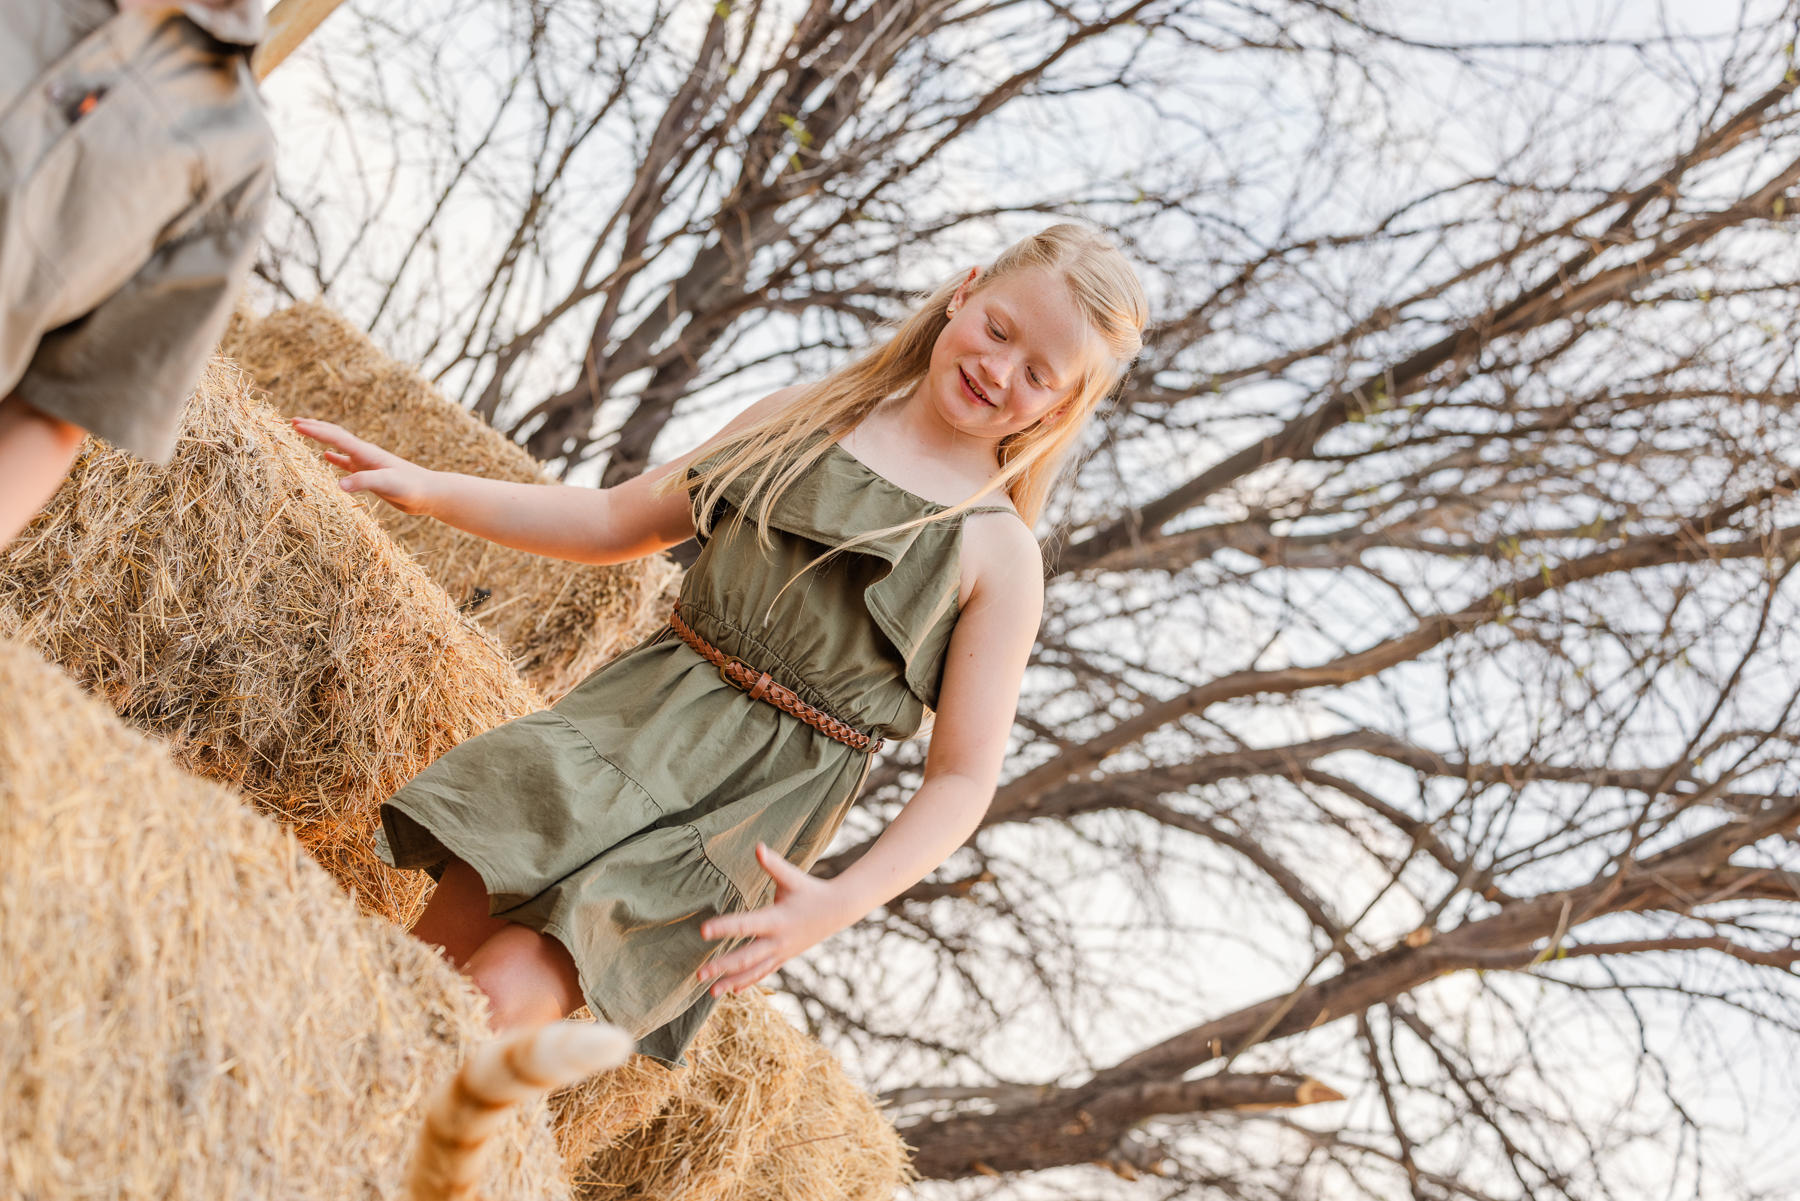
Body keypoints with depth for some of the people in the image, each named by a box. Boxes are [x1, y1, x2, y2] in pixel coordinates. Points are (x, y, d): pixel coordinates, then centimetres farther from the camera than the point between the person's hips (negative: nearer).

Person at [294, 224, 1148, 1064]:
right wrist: (427, 490, 9)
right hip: (635, 714, 4)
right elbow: (615, 525, 17)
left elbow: (963, 778, -4)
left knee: (502, 994, -19)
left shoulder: (1000, 556, -2)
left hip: (752, 809, -4)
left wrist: (838, 904, -20)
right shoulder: (801, 419, 10)